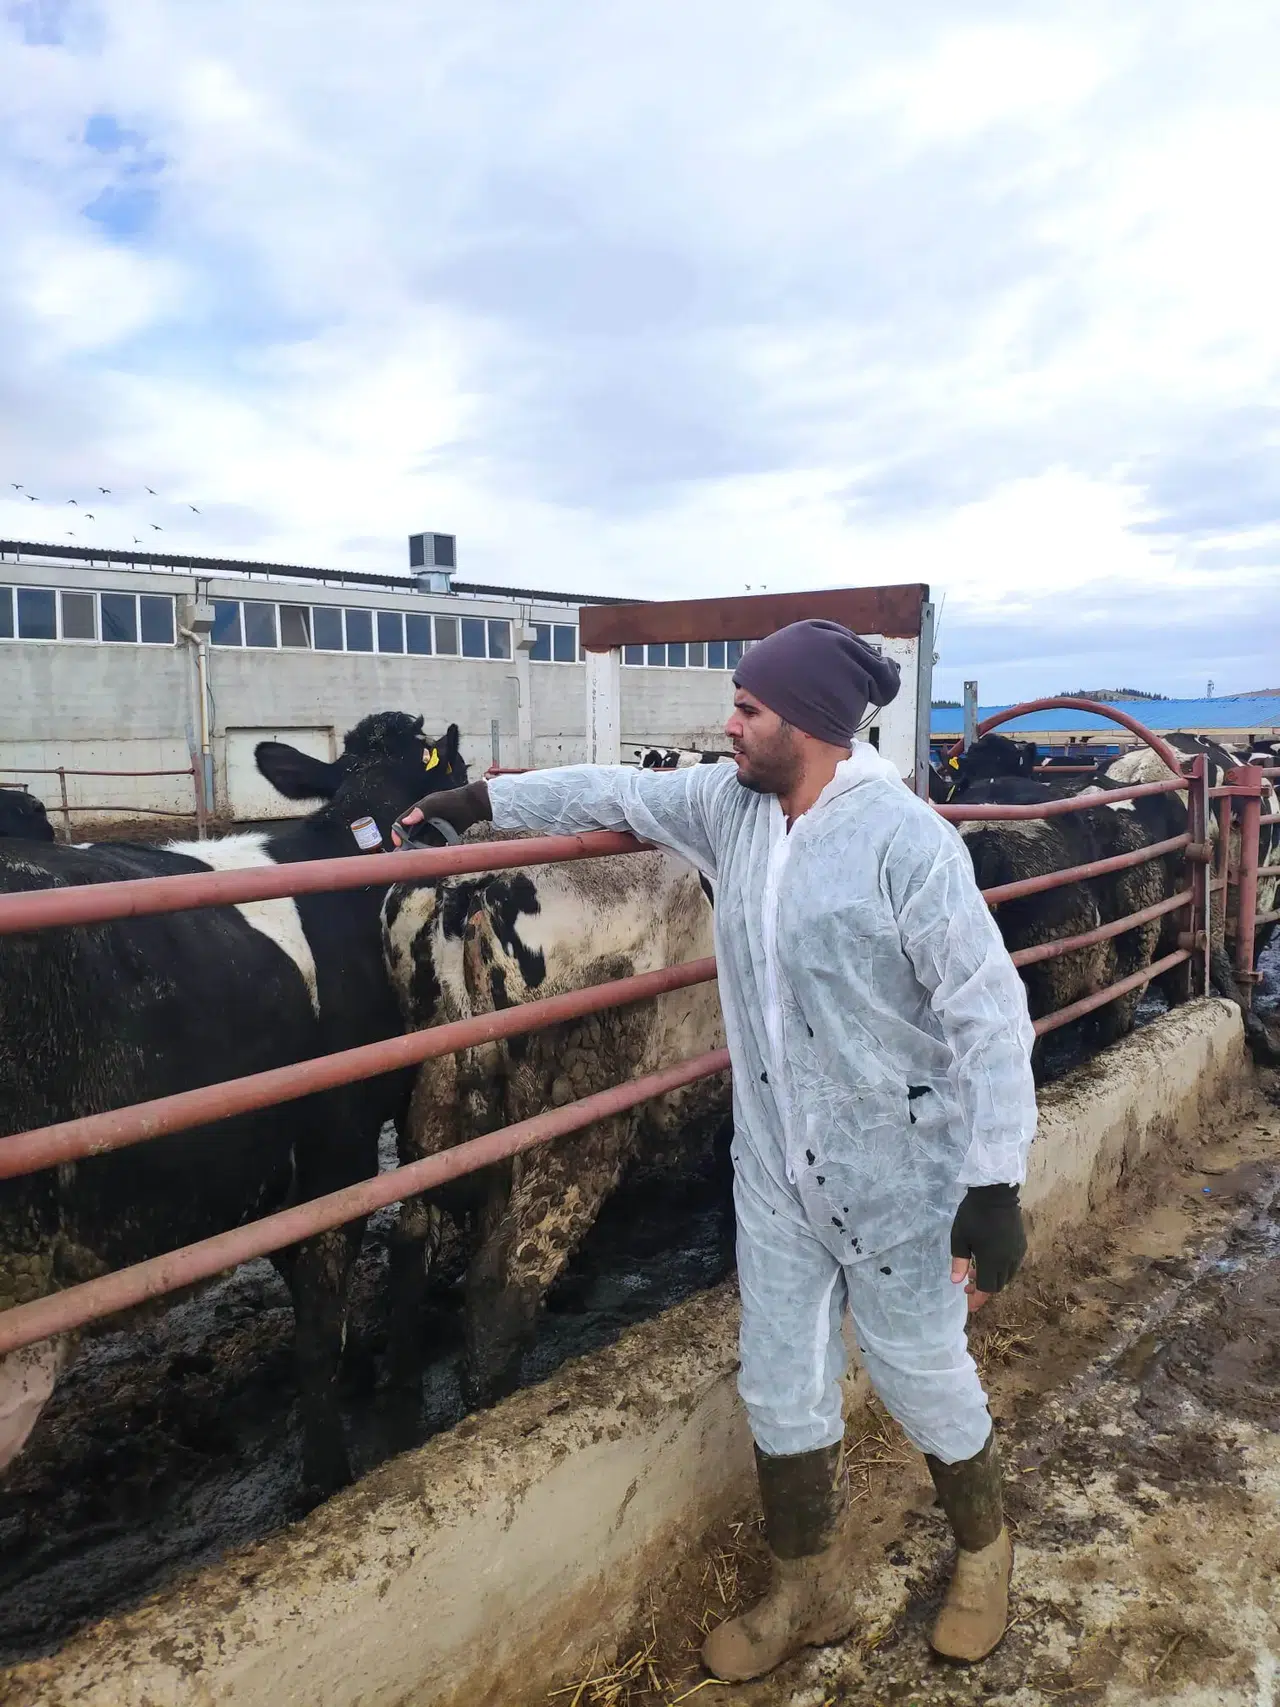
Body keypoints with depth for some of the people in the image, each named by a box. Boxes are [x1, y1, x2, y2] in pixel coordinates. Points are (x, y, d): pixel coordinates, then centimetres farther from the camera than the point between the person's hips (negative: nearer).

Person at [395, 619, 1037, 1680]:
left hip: (899, 1176, -5)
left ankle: (983, 1552, 48)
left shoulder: (907, 839, -21)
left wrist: (995, 1185, -22)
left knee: (924, 1378, 16)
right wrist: (483, 802, 14)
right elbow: (618, 794, 13)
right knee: (781, 1391, 17)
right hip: (774, 1174, 6)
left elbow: (989, 1016, -20)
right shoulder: (732, 808, -2)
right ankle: (811, 1594, 43)